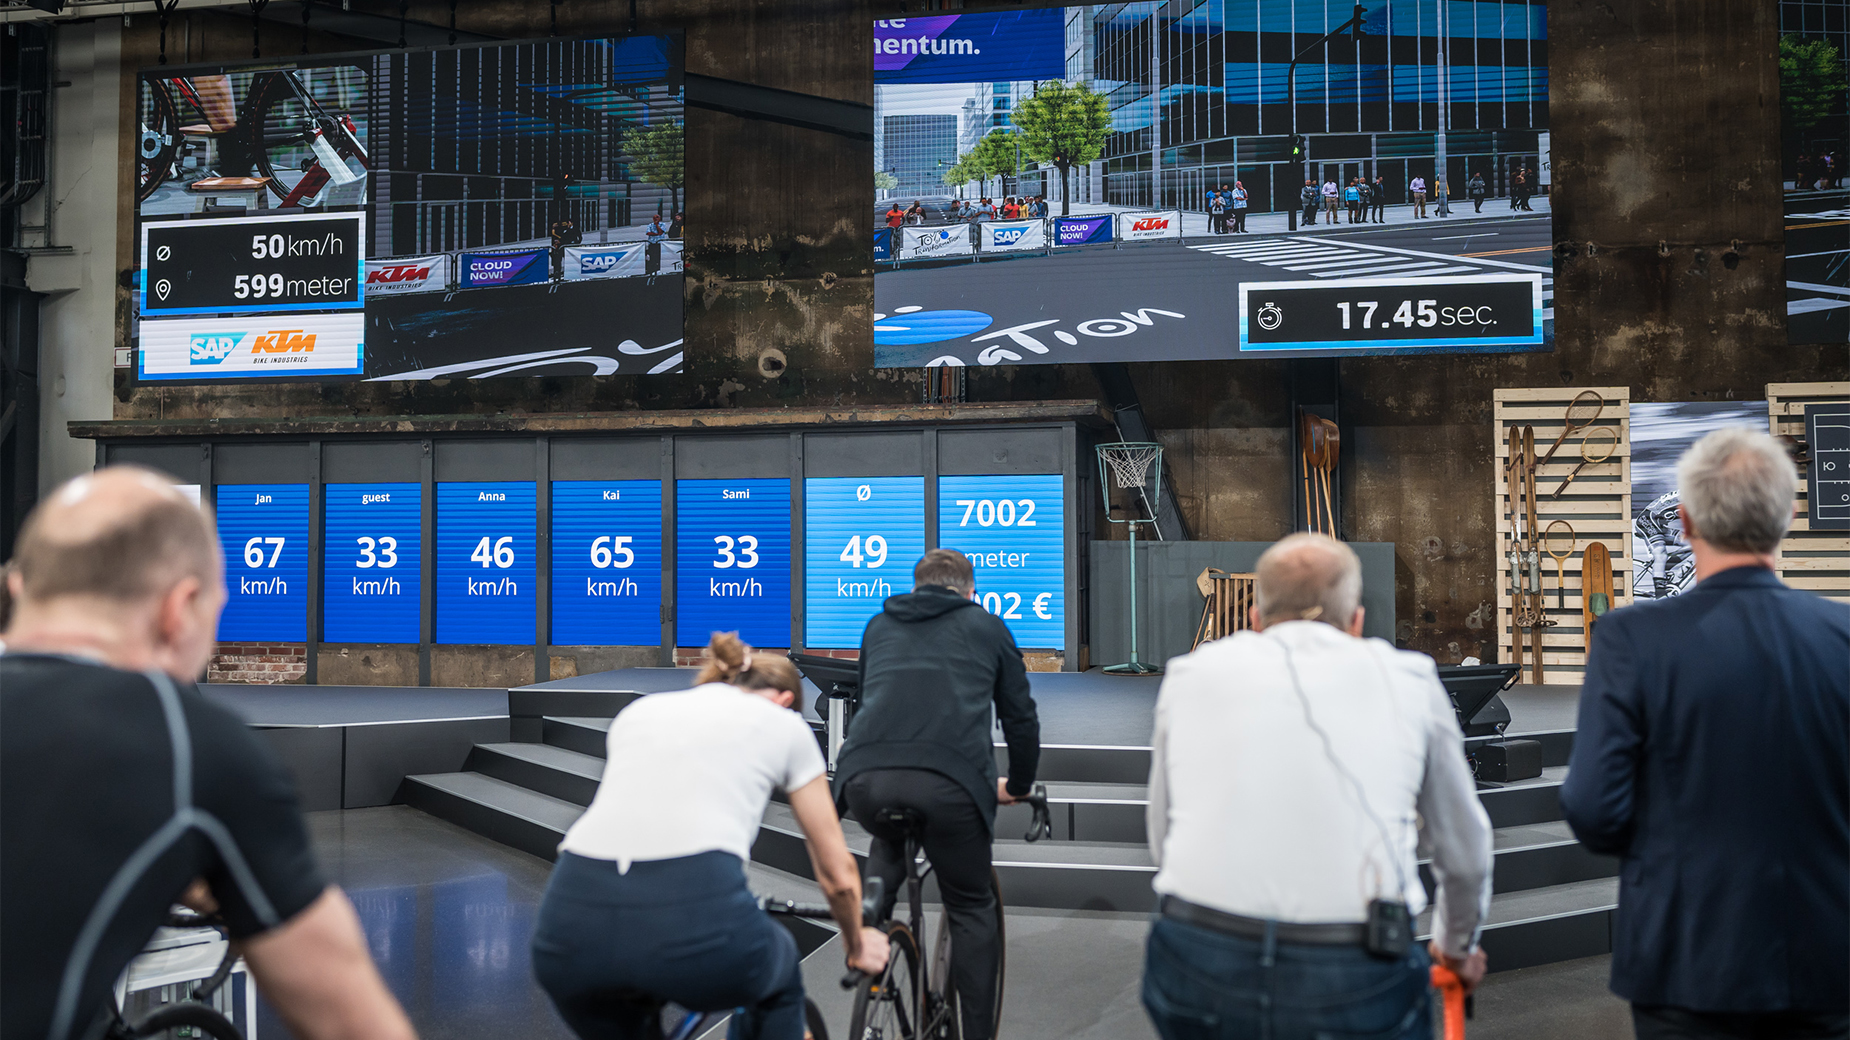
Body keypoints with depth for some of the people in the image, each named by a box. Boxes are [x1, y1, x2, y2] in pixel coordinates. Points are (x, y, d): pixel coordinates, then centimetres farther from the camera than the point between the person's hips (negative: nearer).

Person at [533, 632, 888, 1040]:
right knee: (778, 980, 34)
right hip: (694, 910, -3)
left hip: (570, 916, 3)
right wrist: (856, 945, 49)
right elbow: (838, 875, 27)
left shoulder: (640, 710, 31)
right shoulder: (784, 723, 22)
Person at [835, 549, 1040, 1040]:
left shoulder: (880, 626, 29)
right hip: (951, 781, -3)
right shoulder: (986, 626, 22)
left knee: (888, 845, 36)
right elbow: (1020, 715, 25)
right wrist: (1018, 785, 40)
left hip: (865, 776, 3)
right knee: (971, 909, 16)